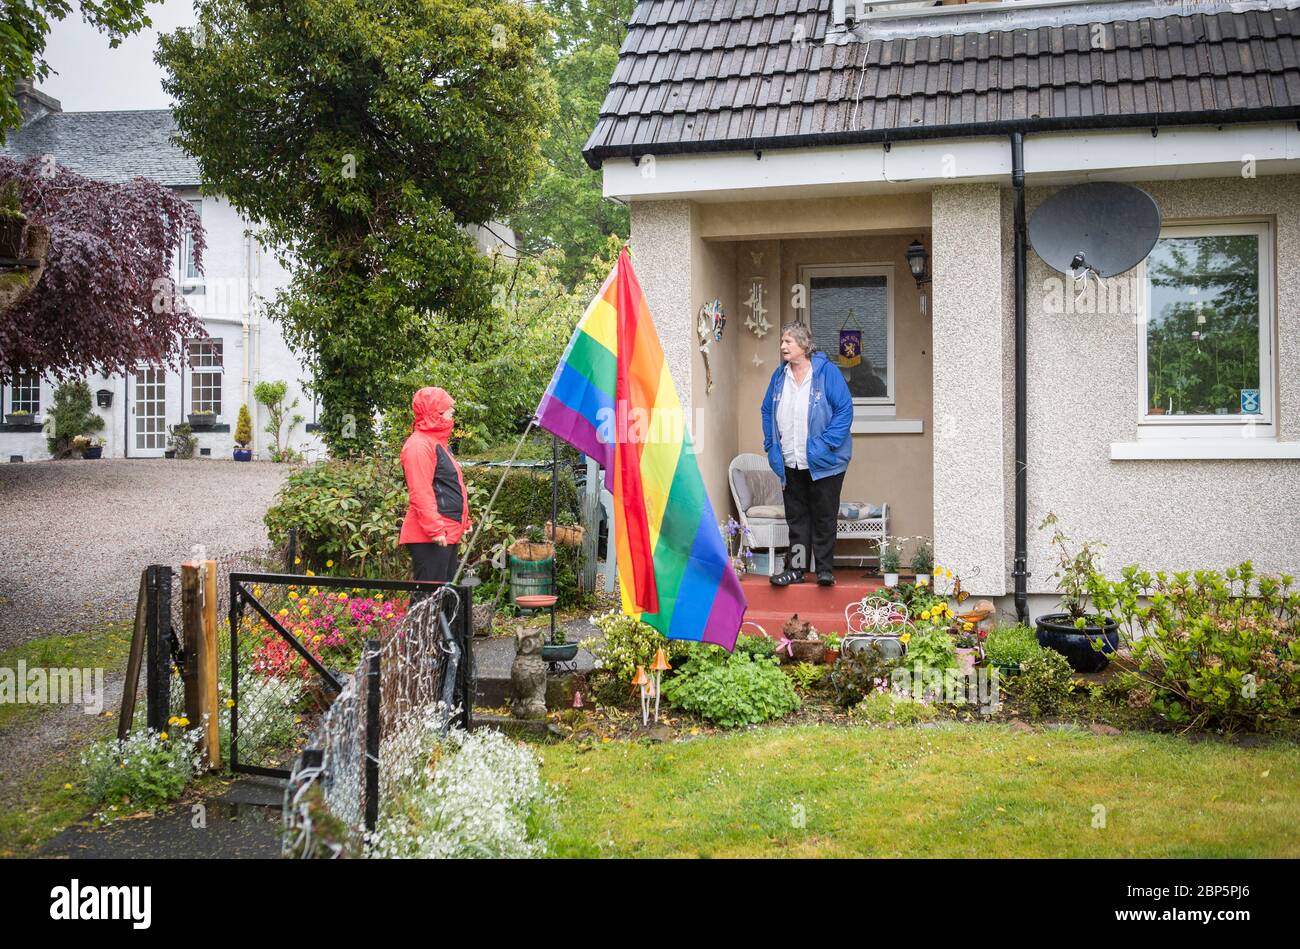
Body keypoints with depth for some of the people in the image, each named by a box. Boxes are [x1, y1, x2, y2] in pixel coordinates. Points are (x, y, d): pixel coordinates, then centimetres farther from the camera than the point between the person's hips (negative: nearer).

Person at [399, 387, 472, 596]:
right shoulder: (419, 445, -13)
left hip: (448, 534, 11)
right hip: (429, 538, -11)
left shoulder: (439, 443, 21)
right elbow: (421, 493, -21)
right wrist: (435, 529, -24)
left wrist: (463, 522, 22)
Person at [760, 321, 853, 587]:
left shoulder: (828, 372, -9)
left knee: (824, 518, 4)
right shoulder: (780, 375, 7)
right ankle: (796, 569, 17)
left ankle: (825, 569, 14)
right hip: (790, 464, 5)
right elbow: (767, 411, 16)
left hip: (823, 464, -5)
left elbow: (844, 410, -12)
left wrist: (826, 444, -18)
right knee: (796, 518, 10)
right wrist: (771, 445, 6)